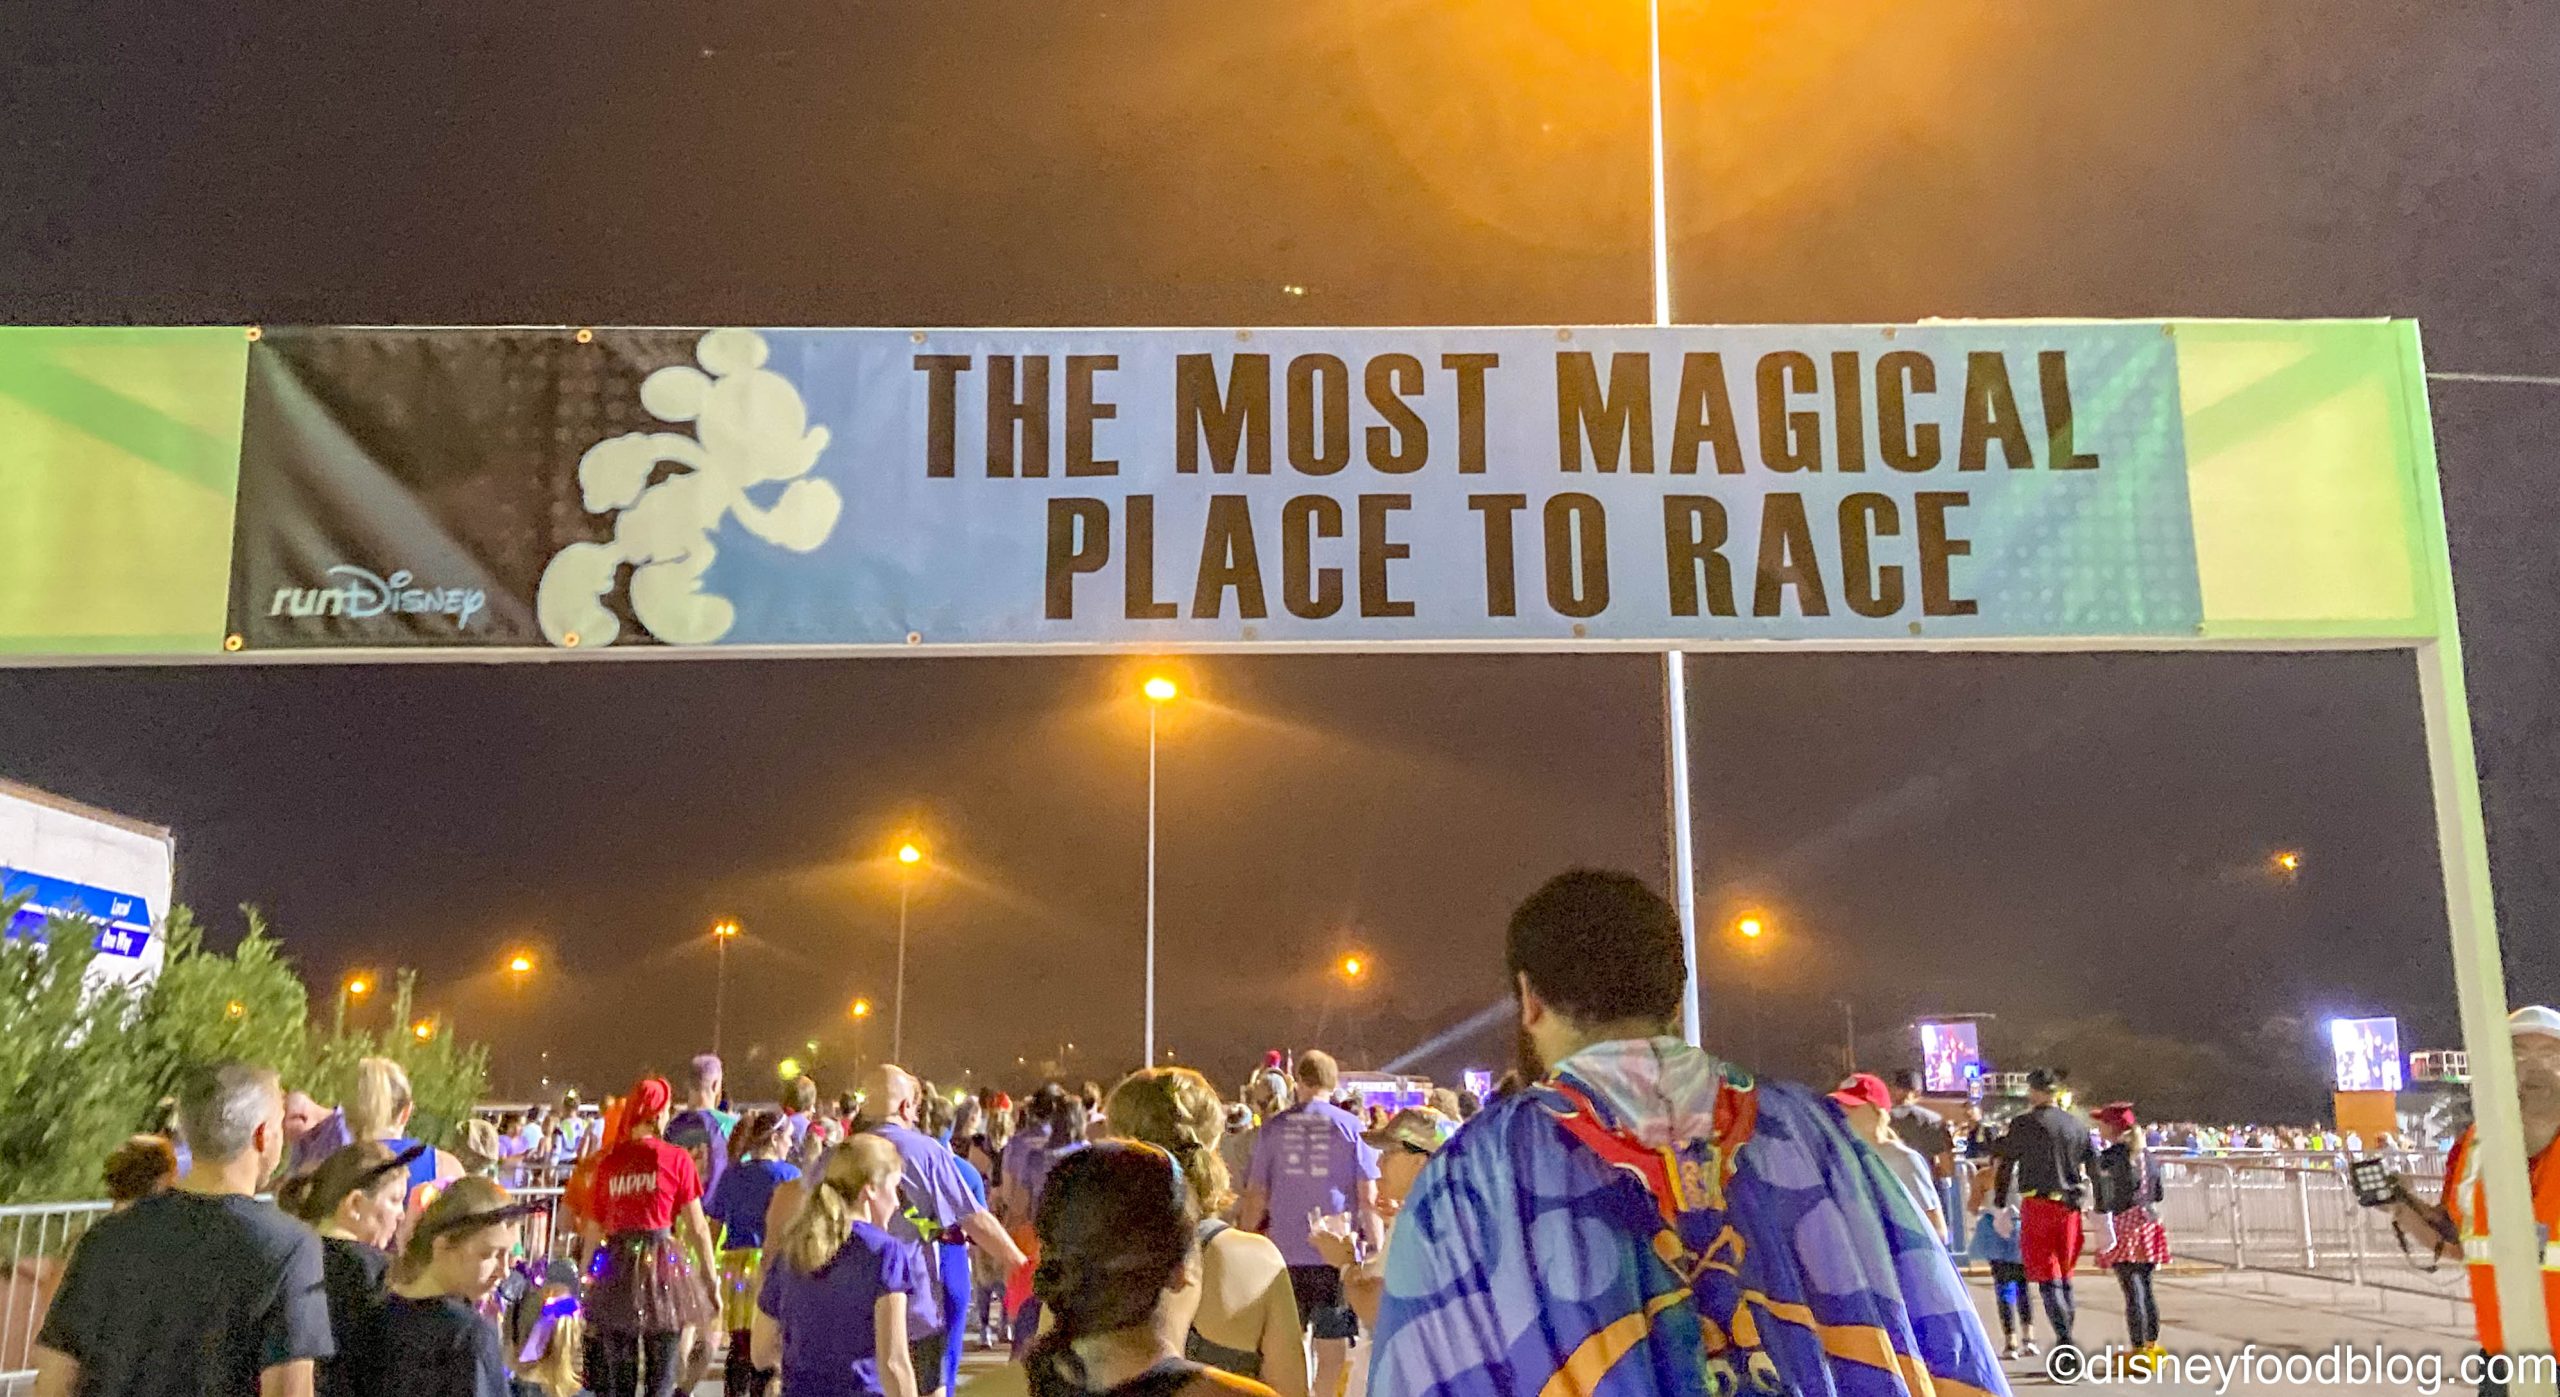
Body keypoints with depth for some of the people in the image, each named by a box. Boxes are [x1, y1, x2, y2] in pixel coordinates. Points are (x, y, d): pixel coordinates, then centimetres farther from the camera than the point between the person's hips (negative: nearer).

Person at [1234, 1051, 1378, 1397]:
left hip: (1285, 1253, 2)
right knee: (1333, 1352, 5)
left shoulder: (1273, 1128, 4)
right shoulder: (1352, 1127, -2)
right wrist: (1378, 1245, 6)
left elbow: (1256, 1195, 5)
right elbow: (1368, 1197, -5)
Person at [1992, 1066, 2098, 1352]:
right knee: (2065, 1275, 16)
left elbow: (2005, 1165, -5)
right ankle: (2067, 1336, 21)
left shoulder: (2024, 1124, -6)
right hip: (2071, 1206, 5)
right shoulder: (2075, 1124, 8)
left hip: (2038, 1205, -5)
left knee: (2047, 1278, -1)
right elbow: (2095, 1166, 10)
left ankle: (2065, 1341, -9)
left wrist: (2000, 1206, 2)